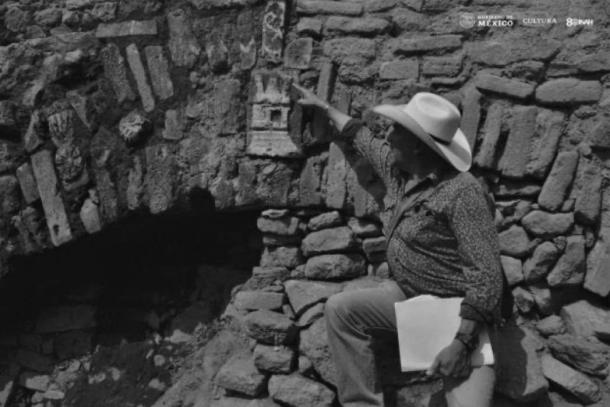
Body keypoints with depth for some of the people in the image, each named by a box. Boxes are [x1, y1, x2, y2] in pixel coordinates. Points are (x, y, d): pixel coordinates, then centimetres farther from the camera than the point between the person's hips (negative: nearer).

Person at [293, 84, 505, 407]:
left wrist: (462, 341, -31)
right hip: (408, 296, 8)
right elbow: (361, 136, 24)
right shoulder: (396, 167, 1)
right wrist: (324, 107, 33)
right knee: (341, 309, -4)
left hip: (458, 313, -8)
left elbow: (486, 275, -26)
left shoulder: (461, 192, -24)